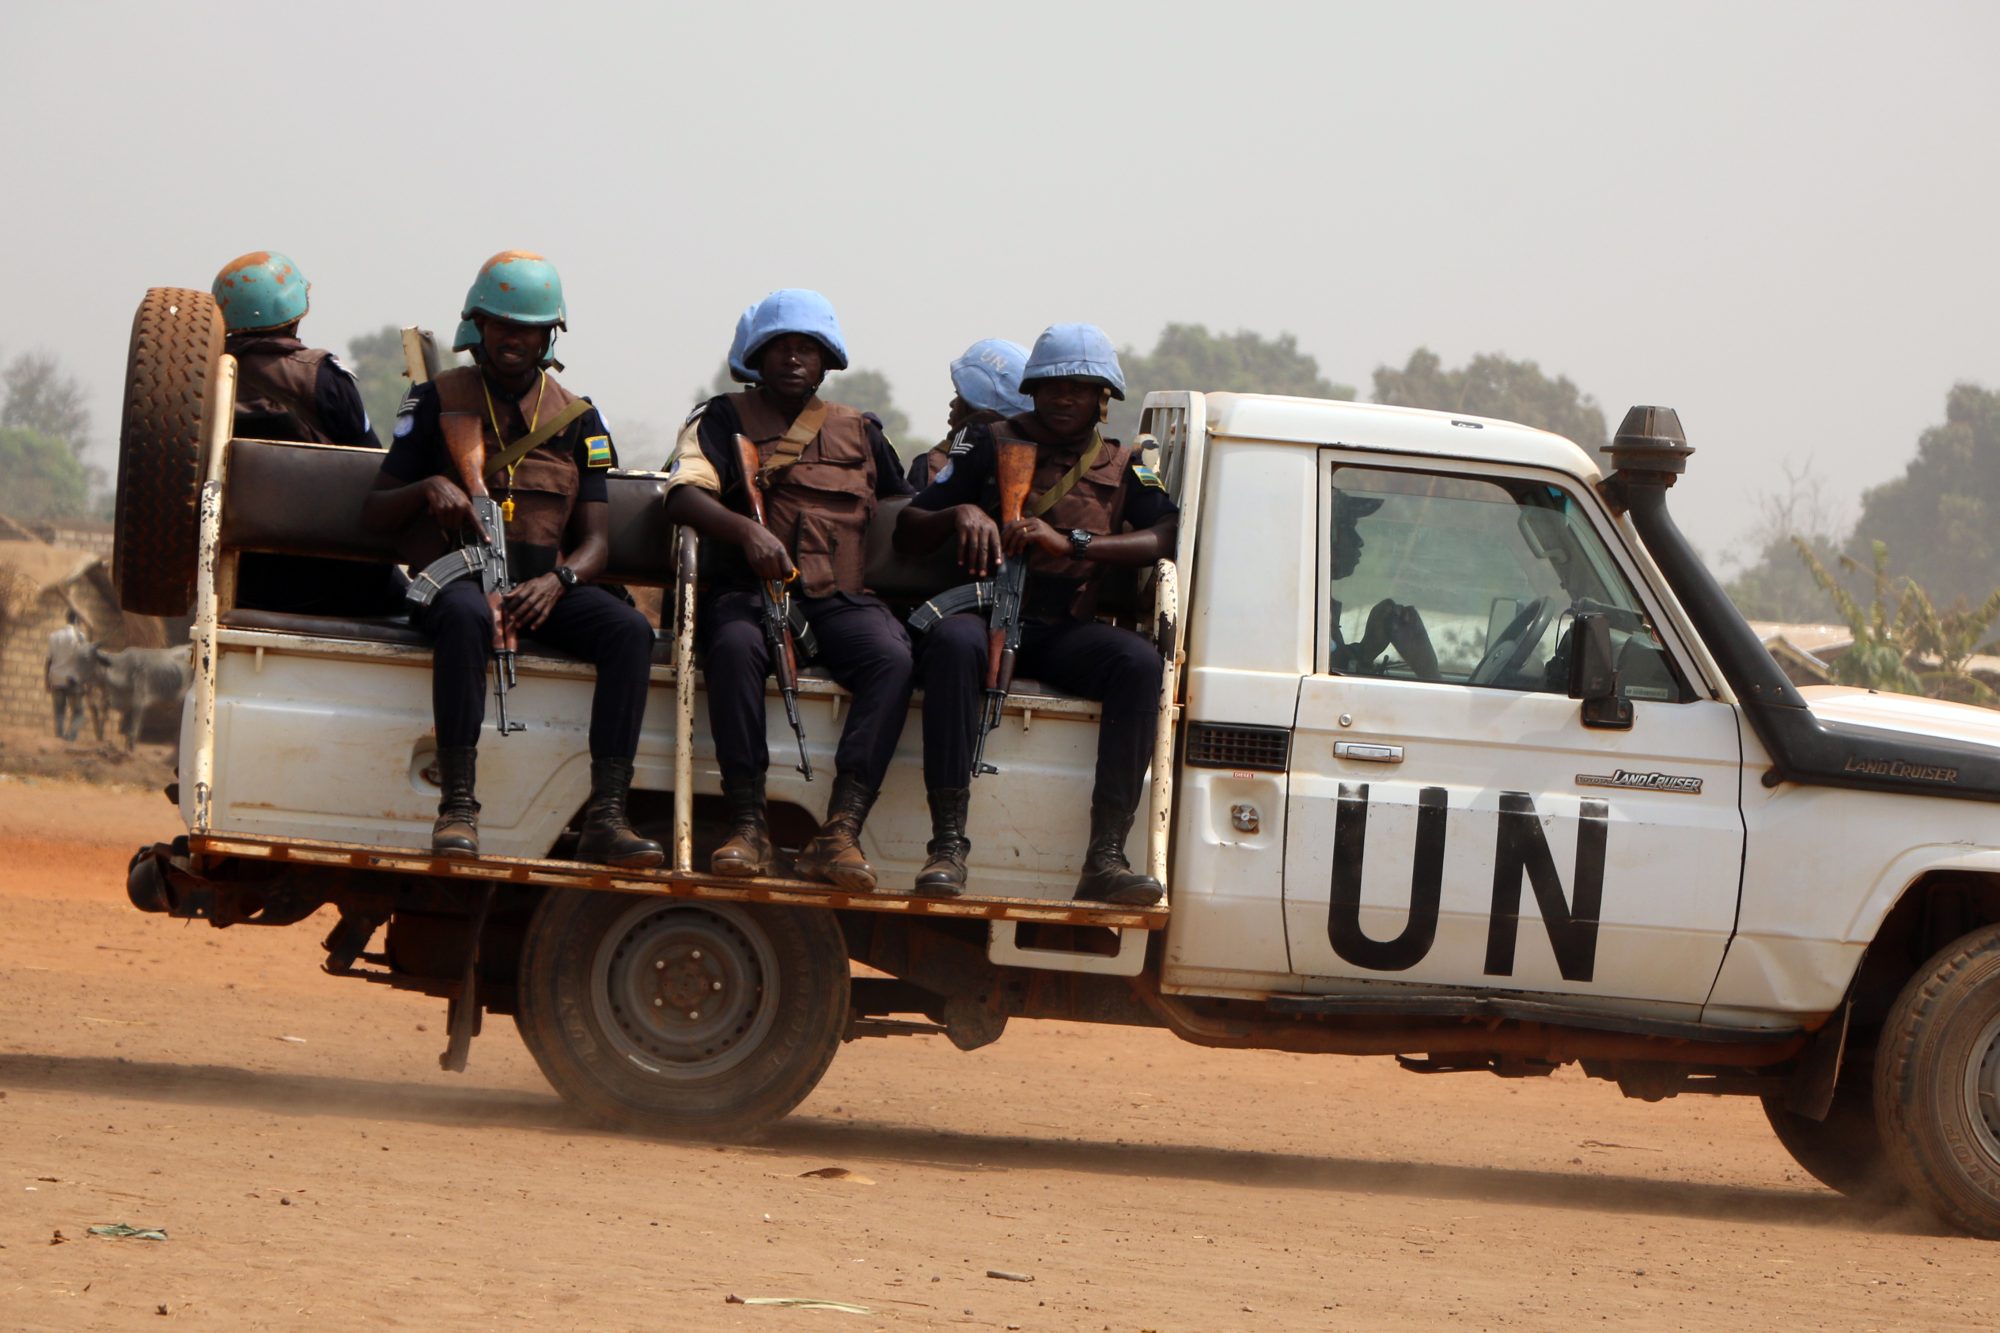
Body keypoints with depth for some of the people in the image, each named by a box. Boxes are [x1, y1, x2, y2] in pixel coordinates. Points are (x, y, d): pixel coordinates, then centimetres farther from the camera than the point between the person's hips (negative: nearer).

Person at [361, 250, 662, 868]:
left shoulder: (577, 418, 15)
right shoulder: (438, 401, 9)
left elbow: (594, 540, 9)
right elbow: (374, 511, 7)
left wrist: (556, 581, -14)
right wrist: (428, 488, -15)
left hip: (542, 584, 3)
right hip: (453, 575, -3)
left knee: (630, 630, -27)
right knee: (467, 617, -40)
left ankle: (606, 819, -35)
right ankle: (458, 810, -43)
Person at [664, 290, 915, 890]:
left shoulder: (859, 431, 24)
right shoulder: (721, 420, 13)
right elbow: (684, 497, -4)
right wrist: (746, 530, -24)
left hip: (840, 598, 2)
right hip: (747, 591, -2)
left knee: (892, 658, -31)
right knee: (736, 647, -38)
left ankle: (841, 831, -40)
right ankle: (748, 825, -38)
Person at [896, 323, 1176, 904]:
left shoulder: (1121, 465, 16)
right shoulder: (990, 444, 13)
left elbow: (1170, 534, -3)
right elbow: (906, 532, 10)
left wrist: (1073, 543, -16)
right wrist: (958, 513, -13)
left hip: (1065, 632, 2)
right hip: (987, 612, -2)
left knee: (1139, 660, -31)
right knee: (952, 641, -38)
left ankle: (1106, 857, -36)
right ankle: (947, 845, -42)